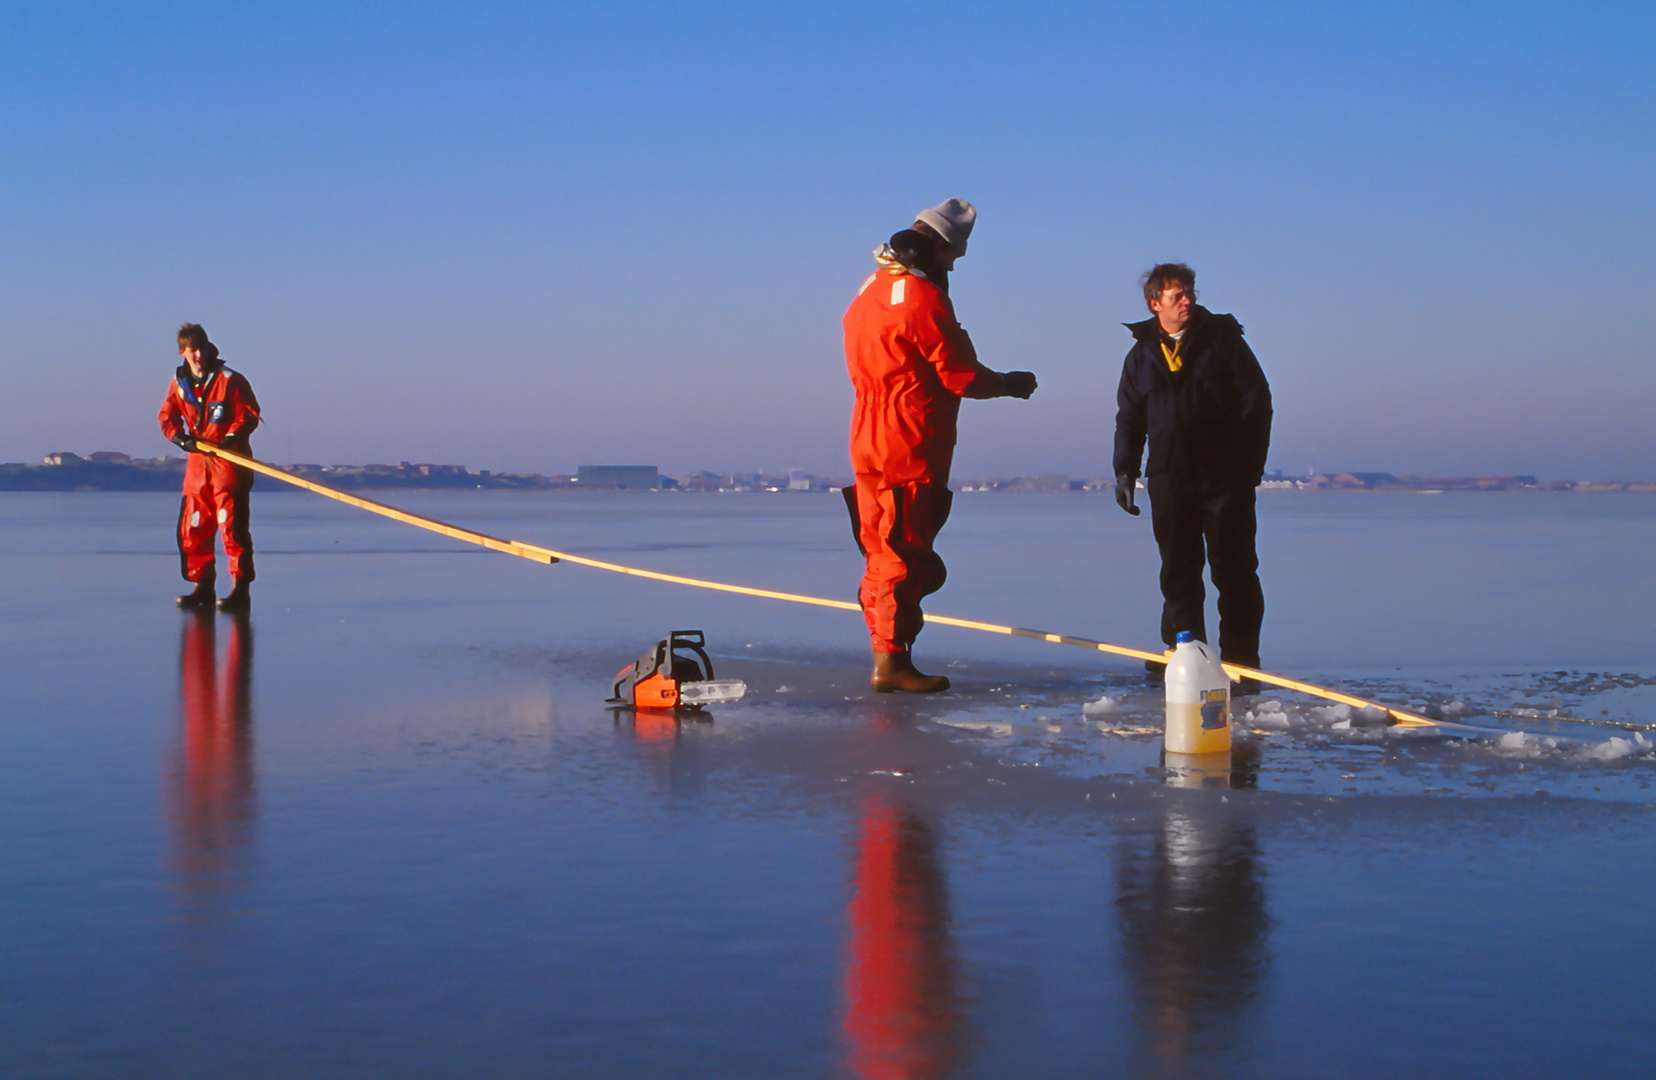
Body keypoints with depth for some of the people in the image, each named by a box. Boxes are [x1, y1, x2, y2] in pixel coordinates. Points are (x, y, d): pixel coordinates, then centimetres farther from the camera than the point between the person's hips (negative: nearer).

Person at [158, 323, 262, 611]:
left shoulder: (230, 380, -6)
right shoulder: (179, 383, 9)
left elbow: (250, 414, -7)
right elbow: (166, 416, 10)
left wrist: (232, 436, -21)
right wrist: (179, 436, -9)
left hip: (229, 460, -6)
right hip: (197, 461, 6)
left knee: (231, 525, -9)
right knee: (192, 526, 6)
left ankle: (240, 589, -7)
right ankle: (203, 585, 17)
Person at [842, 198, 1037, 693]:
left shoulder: (871, 290, 13)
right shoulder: (923, 298, -16)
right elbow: (962, 374, -15)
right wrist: (1010, 383, 3)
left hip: (870, 442, 9)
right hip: (910, 448, -9)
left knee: (884, 553, 14)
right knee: (905, 553, -5)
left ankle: (886, 653, 19)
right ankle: (891, 660, -3)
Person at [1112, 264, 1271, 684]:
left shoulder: (1222, 339, 3)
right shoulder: (1142, 355, 11)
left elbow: (1256, 401, 2)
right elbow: (1129, 418, 18)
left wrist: (1251, 461, -4)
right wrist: (1124, 470, 8)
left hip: (1225, 477, -2)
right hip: (1169, 479, 2)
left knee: (1234, 571, -2)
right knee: (1178, 573, 5)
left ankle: (1240, 664, 3)